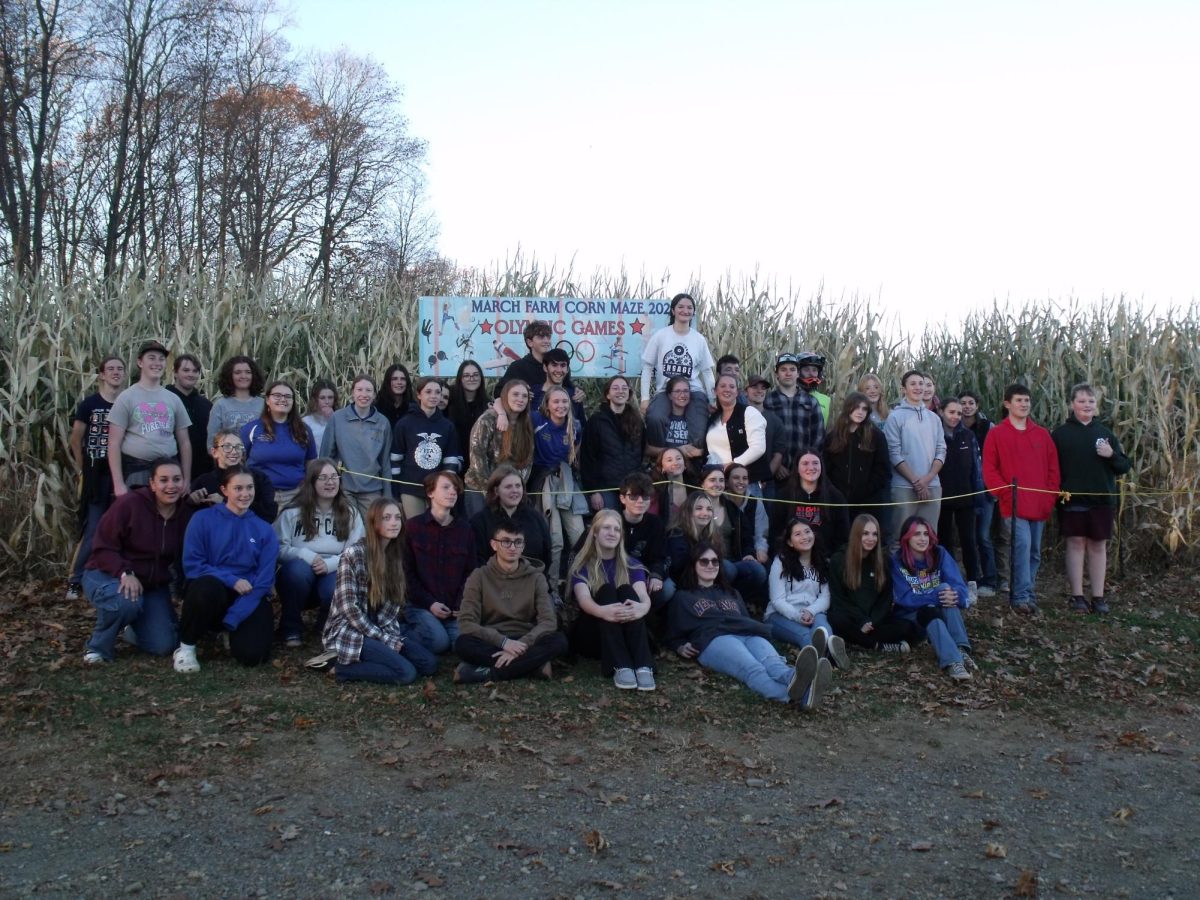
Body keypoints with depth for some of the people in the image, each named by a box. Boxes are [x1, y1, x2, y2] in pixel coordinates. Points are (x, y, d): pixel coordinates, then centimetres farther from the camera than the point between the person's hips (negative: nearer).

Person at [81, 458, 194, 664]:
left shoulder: (187, 513, -6)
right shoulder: (130, 504, -20)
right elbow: (103, 547, -19)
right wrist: (125, 573, -34)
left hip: (152, 584, 5)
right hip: (108, 575, -4)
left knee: (163, 646, -7)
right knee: (126, 601, -40)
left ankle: (131, 628, 29)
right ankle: (99, 646, -9)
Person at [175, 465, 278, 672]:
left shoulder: (265, 530, 4)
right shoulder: (203, 519, 0)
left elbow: (264, 581, -3)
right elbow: (191, 565, -6)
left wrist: (231, 620, -14)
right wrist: (231, 580, -17)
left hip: (248, 599, 2)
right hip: (210, 591, -1)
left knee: (252, 654, -23)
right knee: (208, 585, -38)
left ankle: (231, 629, 15)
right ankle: (186, 647, -13)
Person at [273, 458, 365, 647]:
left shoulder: (350, 513, 4)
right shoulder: (293, 512, 0)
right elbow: (278, 548, -8)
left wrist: (330, 563, -24)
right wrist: (306, 555, -25)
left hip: (333, 574, 0)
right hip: (298, 575, 0)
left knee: (336, 590, -34)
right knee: (299, 568, -35)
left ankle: (327, 626, 4)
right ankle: (291, 628, -11)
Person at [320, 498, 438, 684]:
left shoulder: (396, 554, 7)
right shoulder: (353, 554, -15)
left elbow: (394, 603, 9)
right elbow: (349, 607, -18)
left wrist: (391, 634, -9)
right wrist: (384, 639, -16)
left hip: (383, 629, 7)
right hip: (350, 631, -7)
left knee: (429, 664, -7)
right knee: (406, 673, -22)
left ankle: (371, 657, 4)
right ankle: (344, 666, -6)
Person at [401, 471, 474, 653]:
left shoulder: (465, 529, 9)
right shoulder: (413, 527, -1)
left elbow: (470, 572, 5)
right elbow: (407, 572, -2)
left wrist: (462, 604, -10)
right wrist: (429, 603, -11)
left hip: (455, 610, 3)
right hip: (421, 606, -2)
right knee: (439, 641, -25)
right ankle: (410, 630, 6)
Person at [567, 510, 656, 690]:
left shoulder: (632, 565, 9)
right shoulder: (582, 566, 2)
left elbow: (643, 595, -11)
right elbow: (584, 599, -18)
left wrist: (642, 607, -39)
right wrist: (603, 611, -44)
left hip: (626, 631, 2)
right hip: (591, 634, -1)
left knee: (626, 590, -25)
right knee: (606, 591, -26)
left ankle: (643, 666, -45)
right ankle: (621, 667, -47)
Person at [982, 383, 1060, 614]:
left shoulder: (1042, 434, 12)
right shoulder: (997, 434, 0)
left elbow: (1053, 468, 13)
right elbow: (989, 469, -3)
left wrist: (1051, 497, 3)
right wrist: (1005, 493, -12)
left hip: (1040, 505, 5)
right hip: (1013, 505, -5)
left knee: (1035, 552, 9)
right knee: (1022, 545, -19)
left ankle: (1022, 593, 20)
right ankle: (1022, 596, -13)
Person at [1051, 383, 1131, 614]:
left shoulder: (1105, 432, 9)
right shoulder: (1060, 433, 1)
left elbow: (1125, 466, 8)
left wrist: (1112, 455, -11)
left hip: (1101, 500, 3)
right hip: (1072, 500, -2)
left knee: (1098, 546, 6)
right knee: (1076, 544, 0)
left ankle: (1098, 597, 11)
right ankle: (1077, 596, 6)